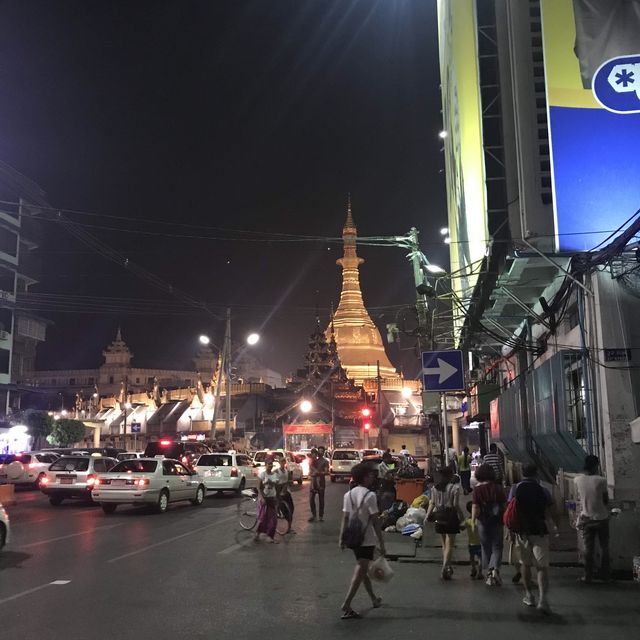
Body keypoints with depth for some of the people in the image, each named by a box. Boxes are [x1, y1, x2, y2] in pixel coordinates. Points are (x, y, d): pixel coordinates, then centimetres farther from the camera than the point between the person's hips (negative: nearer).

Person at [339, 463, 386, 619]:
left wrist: (342, 537, 10)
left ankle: (374, 599, 37)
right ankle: (346, 605, -9)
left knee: (363, 569, 20)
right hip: (367, 539, -7)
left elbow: (345, 518, 5)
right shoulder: (369, 495, -16)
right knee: (360, 572, -4)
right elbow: (375, 521, -16)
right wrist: (381, 543, -12)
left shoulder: (348, 494, 3)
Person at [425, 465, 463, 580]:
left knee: (444, 544, 19)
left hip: (439, 516, 5)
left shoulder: (435, 488, 2)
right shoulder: (455, 487, -13)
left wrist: (428, 515, 10)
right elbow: (456, 505, -13)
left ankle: (447, 567, 28)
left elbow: (432, 503, 3)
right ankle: (445, 568, -12)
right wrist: (462, 518, -4)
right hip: (451, 516, -5)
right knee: (450, 544, -1)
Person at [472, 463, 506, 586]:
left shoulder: (477, 490, -8)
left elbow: (475, 507, -11)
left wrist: (473, 521, -4)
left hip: (483, 522, 0)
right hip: (497, 522, 1)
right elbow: (505, 505, 0)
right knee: (497, 548, 8)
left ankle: (489, 574, 15)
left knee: (486, 548, 13)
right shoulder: (498, 488, -3)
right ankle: (495, 568, -16)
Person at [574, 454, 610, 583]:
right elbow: (606, 500, -6)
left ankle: (588, 577, 12)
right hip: (601, 518, -2)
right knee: (604, 548, 15)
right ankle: (605, 575, 22)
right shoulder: (601, 480, -17)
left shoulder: (578, 480, -9)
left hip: (586, 518, 2)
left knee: (588, 549, 9)